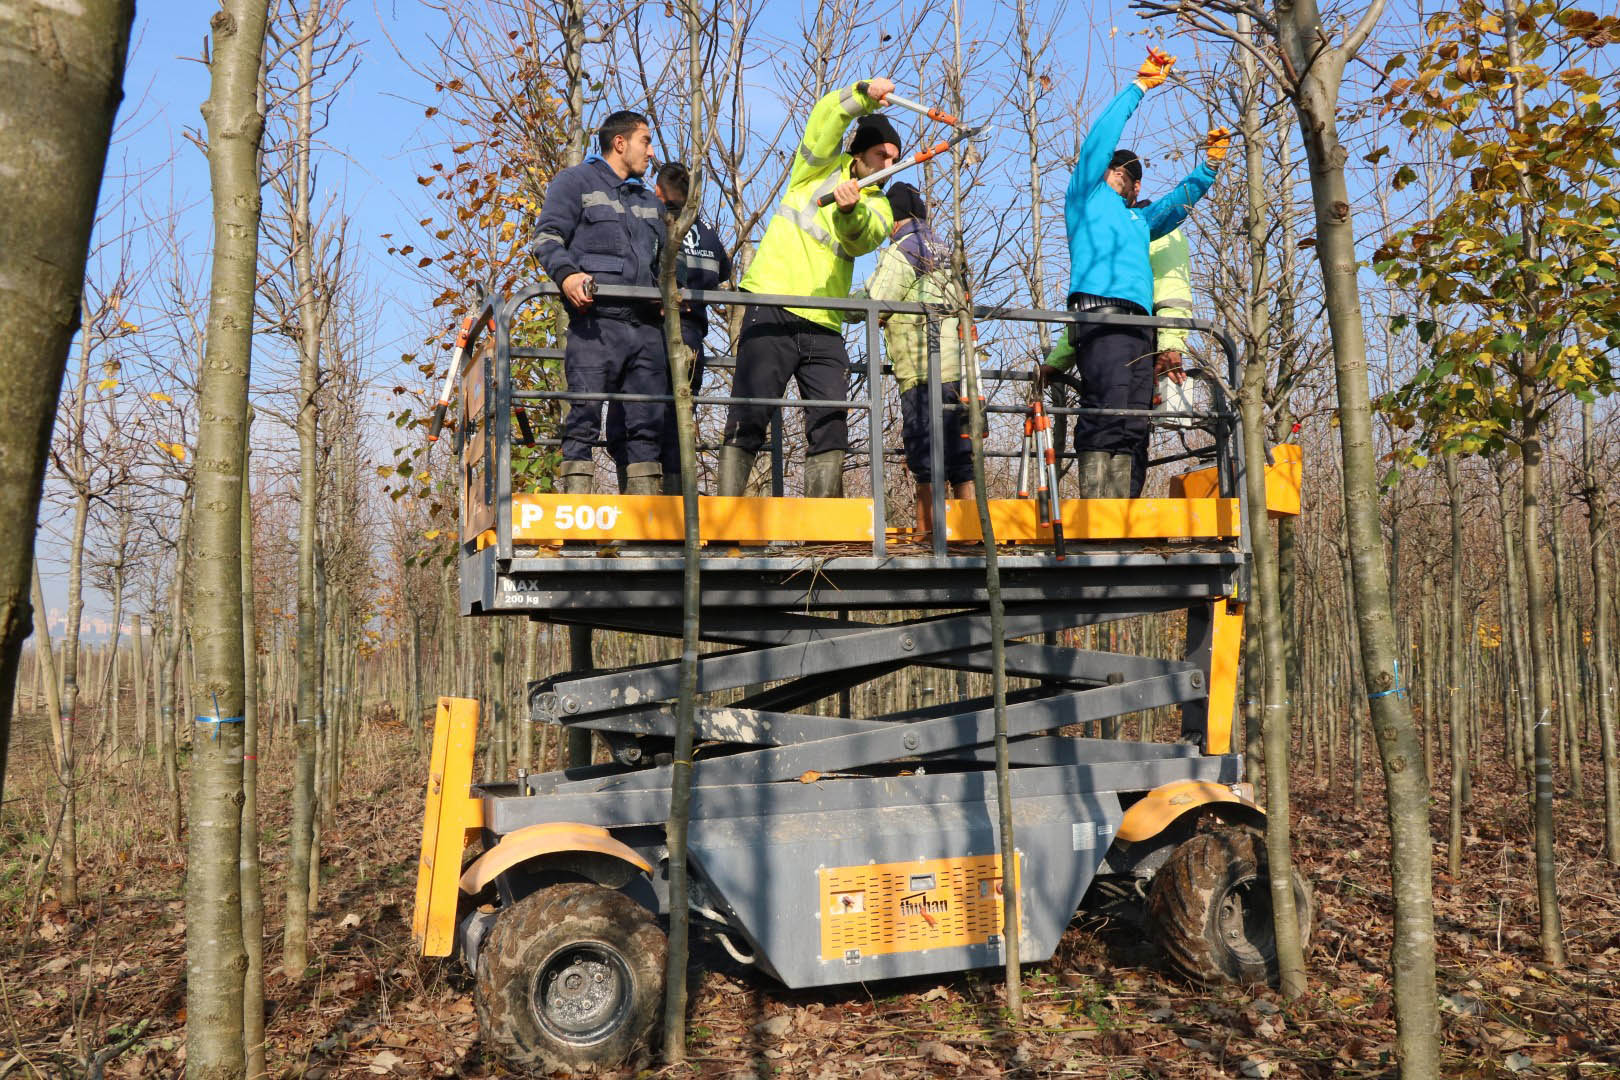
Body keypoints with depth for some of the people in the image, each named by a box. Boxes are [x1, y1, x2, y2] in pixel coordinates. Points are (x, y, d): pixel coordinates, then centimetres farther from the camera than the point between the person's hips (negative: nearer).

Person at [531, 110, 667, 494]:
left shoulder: (649, 199, 30)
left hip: (646, 324, 6)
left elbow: (661, 258, 36)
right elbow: (547, 237, 0)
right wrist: (566, 274, -19)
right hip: (596, 319, -6)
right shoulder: (576, 182, 10)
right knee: (585, 416, -11)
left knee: (648, 420, 1)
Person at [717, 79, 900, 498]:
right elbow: (826, 118, -4)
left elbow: (861, 239, -6)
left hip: (824, 327, 4)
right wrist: (866, 95, -17)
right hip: (772, 312, -3)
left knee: (831, 429, -4)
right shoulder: (820, 168, 15)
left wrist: (850, 209, -26)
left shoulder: (878, 206, 18)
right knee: (747, 421, -9)